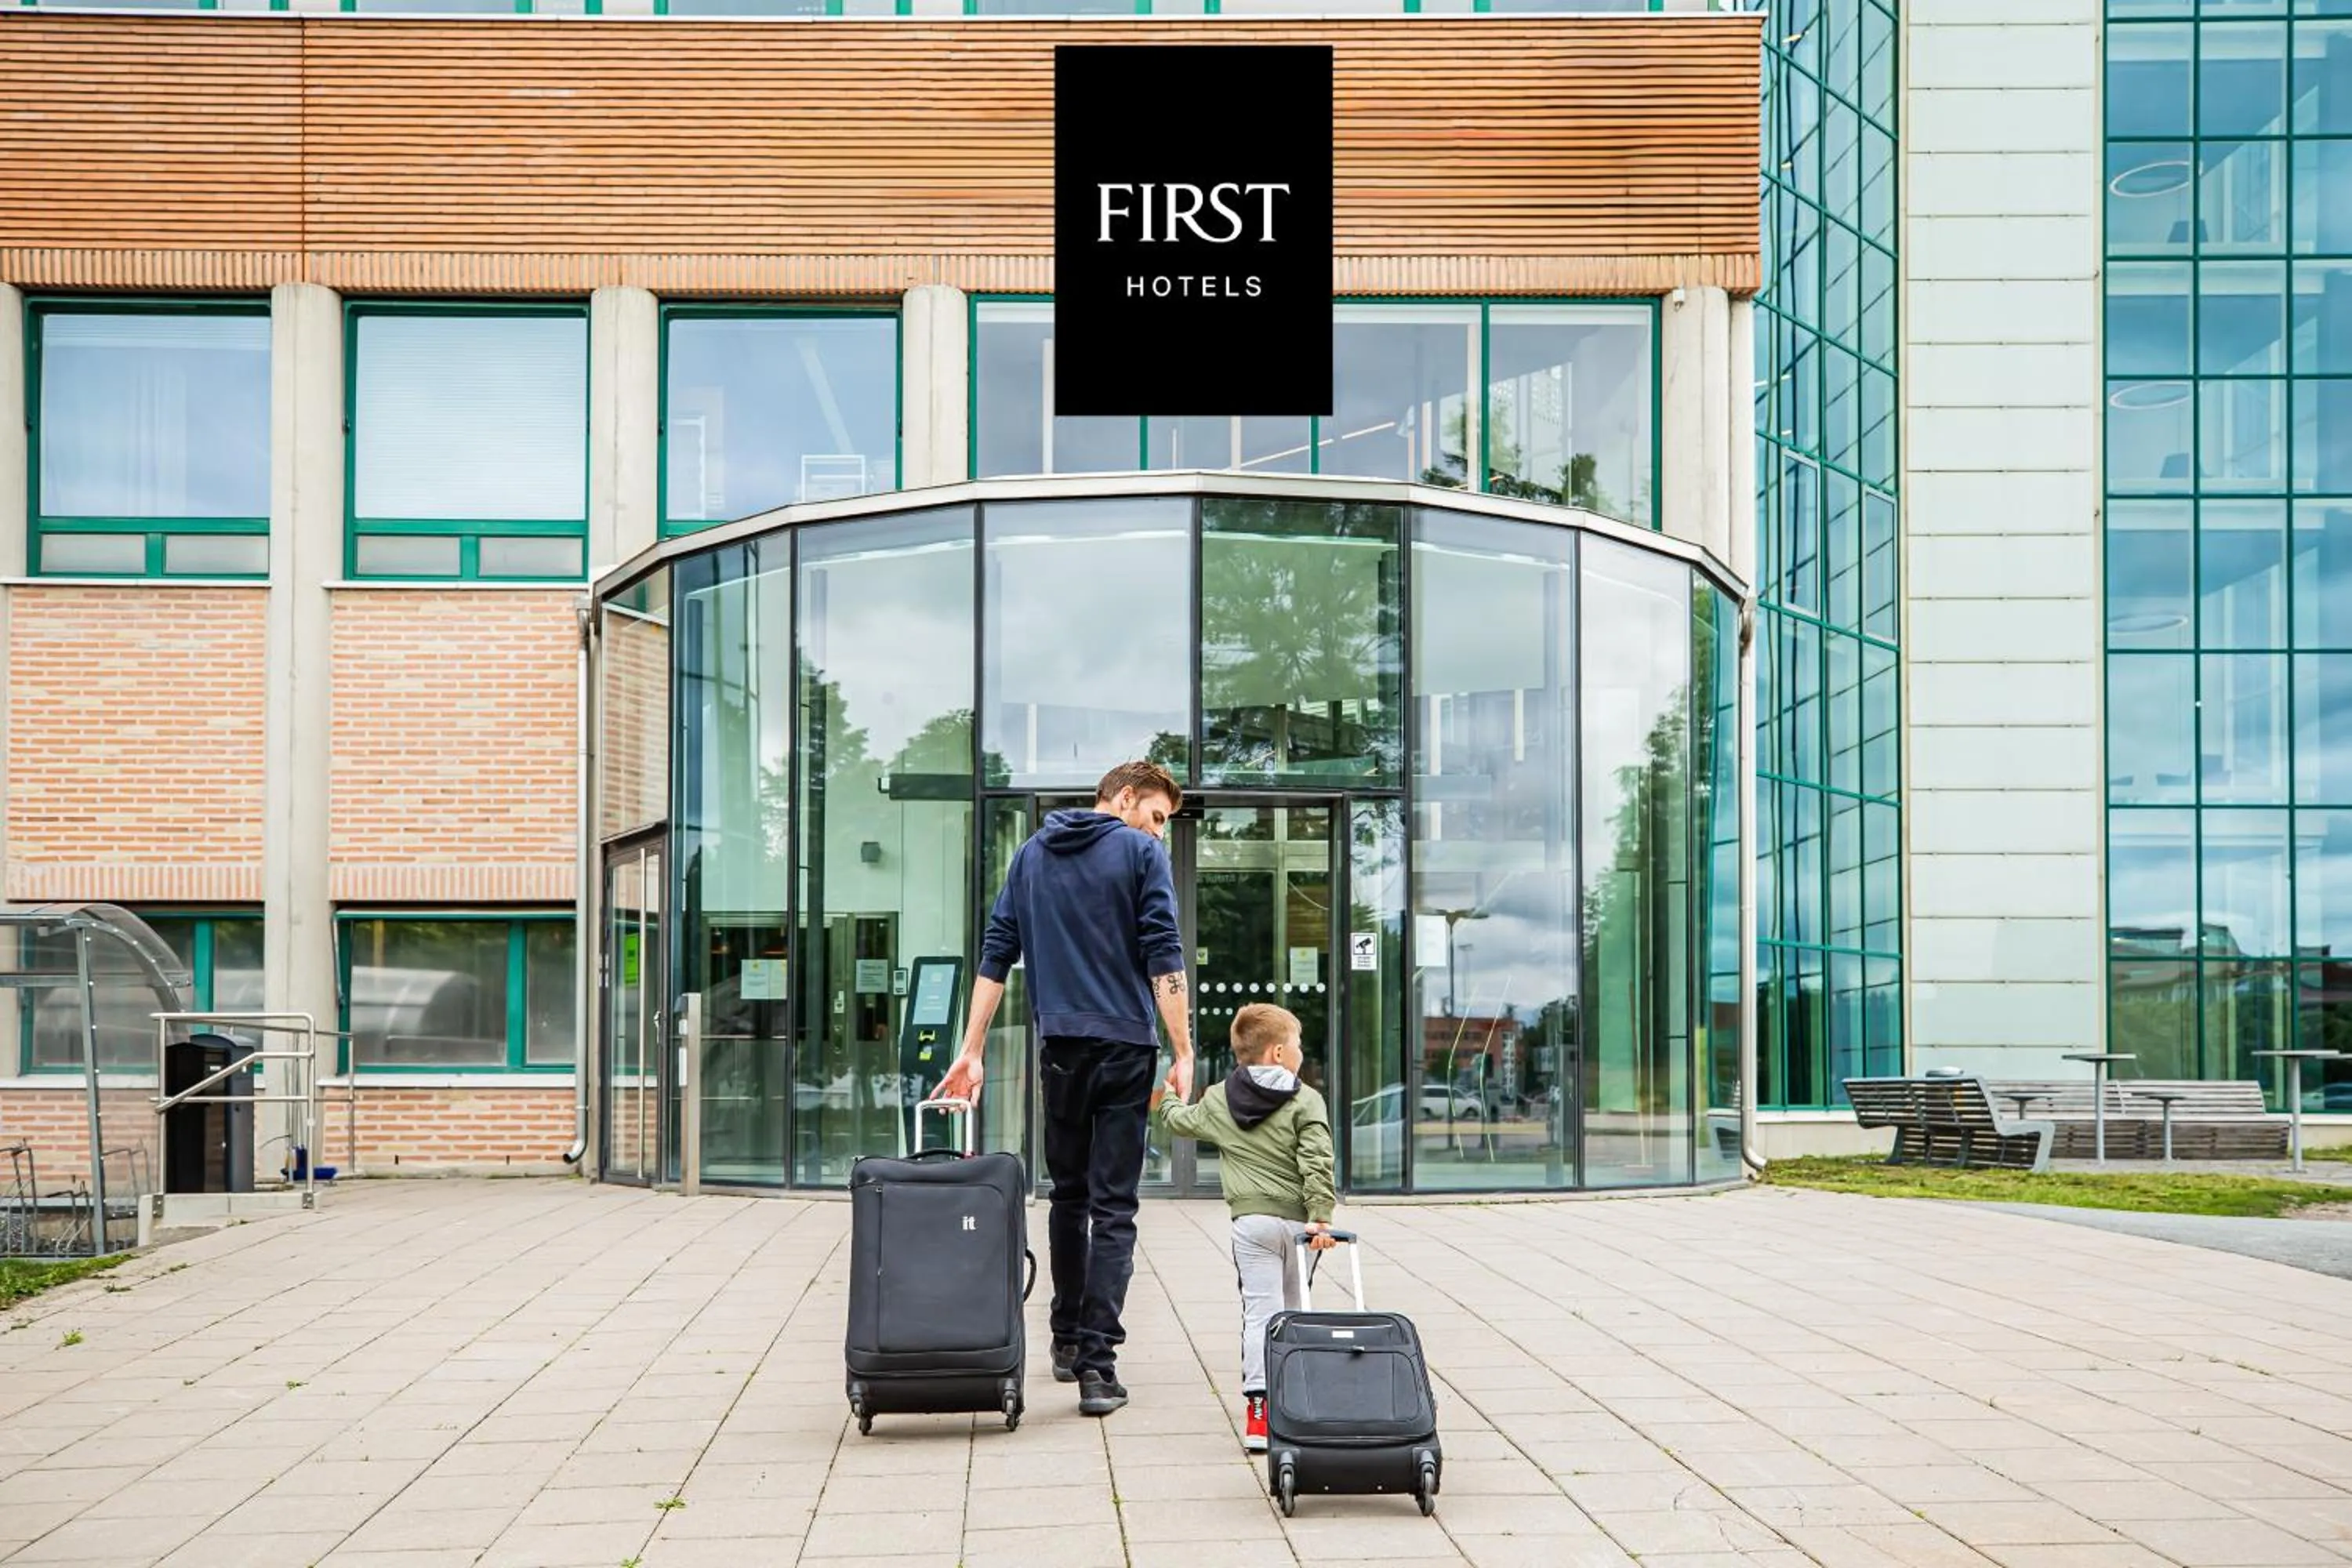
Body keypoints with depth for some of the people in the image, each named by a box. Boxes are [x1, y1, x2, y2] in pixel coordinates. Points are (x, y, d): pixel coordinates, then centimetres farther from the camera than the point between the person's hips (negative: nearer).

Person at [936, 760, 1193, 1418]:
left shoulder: (1031, 854, 14)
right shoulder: (1140, 853, -1)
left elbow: (996, 955, 11)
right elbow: (1164, 959, -9)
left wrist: (971, 1051, 11)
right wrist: (1184, 1054, -8)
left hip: (1058, 1044, 4)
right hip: (1124, 1044, -4)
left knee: (1067, 1194, 19)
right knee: (1113, 1206, -2)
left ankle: (1067, 1341, 27)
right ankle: (1096, 1363, -8)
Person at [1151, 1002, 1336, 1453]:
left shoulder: (1218, 1099, 8)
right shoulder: (1306, 1102, -2)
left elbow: (1182, 1122, 26)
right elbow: (1316, 1162, -12)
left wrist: (1167, 1100, 47)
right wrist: (1320, 1216, -15)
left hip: (1251, 1221, 1)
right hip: (1296, 1219, -1)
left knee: (1260, 1312, -3)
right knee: (1291, 1311, 16)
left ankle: (1260, 1406, -14)